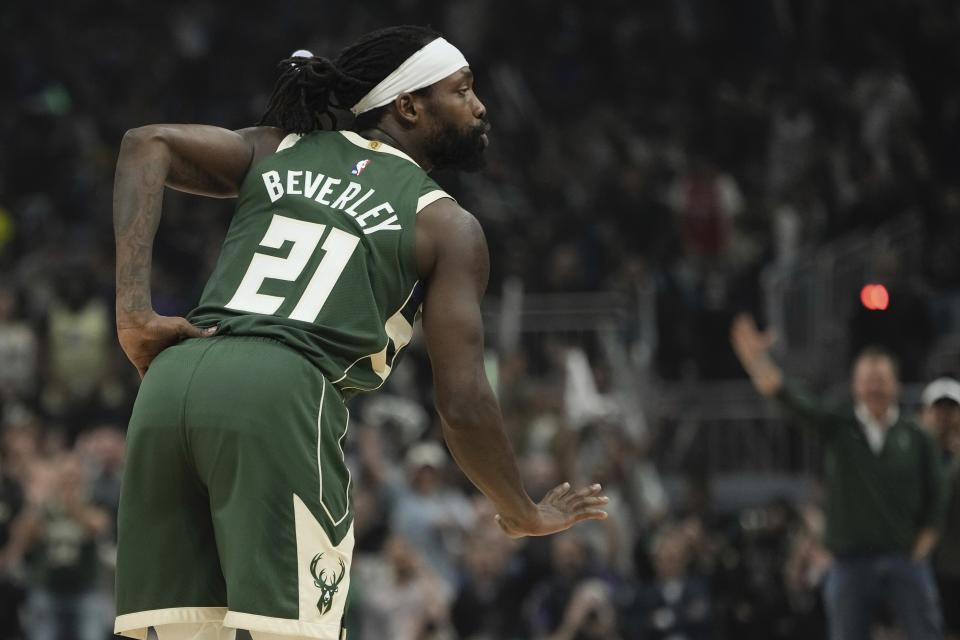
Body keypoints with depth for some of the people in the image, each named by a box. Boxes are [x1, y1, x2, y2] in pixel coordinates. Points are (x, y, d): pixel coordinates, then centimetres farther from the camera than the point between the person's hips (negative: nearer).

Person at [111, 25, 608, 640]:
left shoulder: (280, 151, 25)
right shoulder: (447, 226, 12)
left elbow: (148, 144, 9)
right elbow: (463, 404, 6)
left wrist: (134, 310, 3)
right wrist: (524, 515, 22)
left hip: (172, 380, 6)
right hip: (282, 396, -5)